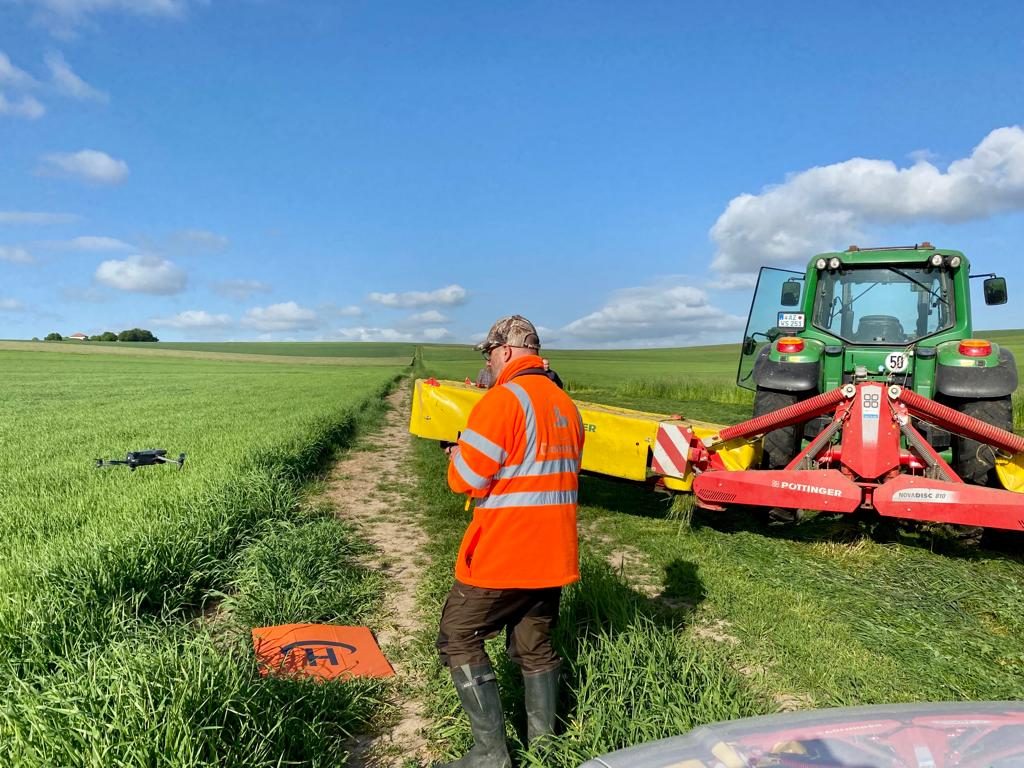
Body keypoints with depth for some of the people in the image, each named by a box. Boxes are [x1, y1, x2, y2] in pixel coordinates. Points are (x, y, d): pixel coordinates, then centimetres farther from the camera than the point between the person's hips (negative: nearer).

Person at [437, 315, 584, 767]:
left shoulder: (504, 398, -16)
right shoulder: (566, 405, 10)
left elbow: (466, 479, -15)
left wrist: (457, 456, 5)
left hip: (503, 554, -8)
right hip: (552, 554, 8)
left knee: (459, 640, 7)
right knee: (536, 649, 18)